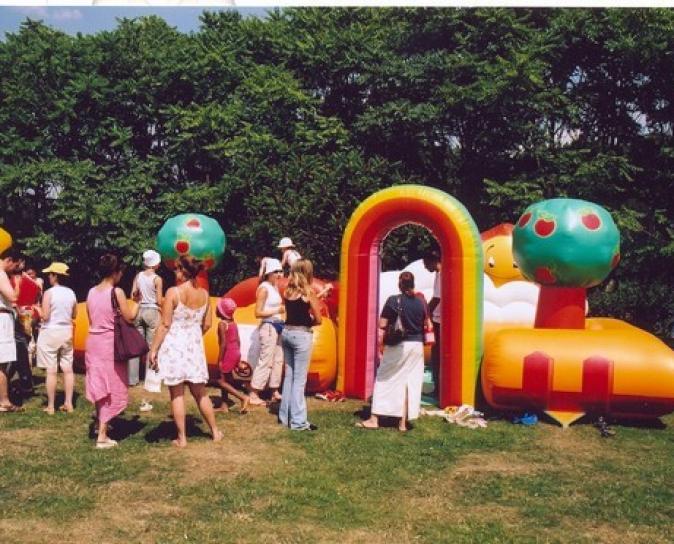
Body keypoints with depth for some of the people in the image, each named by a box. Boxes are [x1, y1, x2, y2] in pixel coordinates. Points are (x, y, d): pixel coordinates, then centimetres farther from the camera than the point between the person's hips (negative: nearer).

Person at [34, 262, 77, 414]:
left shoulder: (49, 293, -13)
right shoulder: (71, 293, 4)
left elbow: (45, 316, -15)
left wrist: (37, 308, 3)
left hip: (50, 332, -5)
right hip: (66, 332, 6)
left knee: (51, 371, -1)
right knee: (68, 369, 9)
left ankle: (50, 406, 3)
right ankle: (68, 403, 12)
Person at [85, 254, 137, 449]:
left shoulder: (92, 292, 6)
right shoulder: (117, 292, -13)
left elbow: (91, 318, 12)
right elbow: (129, 318, -9)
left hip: (93, 341, 6)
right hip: (110, 343, -6)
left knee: (100, 386, 19)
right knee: (111, 389, 1)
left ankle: (101, 424, 34)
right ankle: (102, 436, 1)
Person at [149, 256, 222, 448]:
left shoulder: (173, 292, -12)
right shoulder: (204, 294, 2)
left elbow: (165, 325, -13)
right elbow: (207, 325, 8)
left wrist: (154, 349, -7)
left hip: (174, 345, -4)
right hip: (195, 346, 5)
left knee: (177, 394, 4)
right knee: (200, 393, 17)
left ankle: (182, 438, 9)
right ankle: (215, 432, 23)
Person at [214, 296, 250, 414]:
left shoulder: (222, 324, -15)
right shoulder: (233, 322, 9)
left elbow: (223, 343, -20)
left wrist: (220, 360, -16)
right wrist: (238, 359, 18)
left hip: (228, 354, -9)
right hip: (236, 353, 9)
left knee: (221, 381, -2)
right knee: (226, 379, 17)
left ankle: (243, 397, -10)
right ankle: (224, 405, 21)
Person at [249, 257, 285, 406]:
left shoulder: (275, 287, 13)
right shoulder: (264, 288, -12)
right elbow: (258, 312, -16)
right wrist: (277, 310, -17)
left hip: (277, 326, 9)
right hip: (268, 327, -9)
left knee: (278, 360, 12)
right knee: (265, 361, -7)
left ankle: (275, 392, 22)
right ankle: (253, 395, -3)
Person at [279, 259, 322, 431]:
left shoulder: (287, 291, 6)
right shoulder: (308, 291, -10)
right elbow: (318, 319, -9)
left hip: (287, 332, 6)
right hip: (302, 335, -6)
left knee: (289, 375, 16)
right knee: (299, 379, -2)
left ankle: (285, 415, 22)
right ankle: (298, 421, 1)